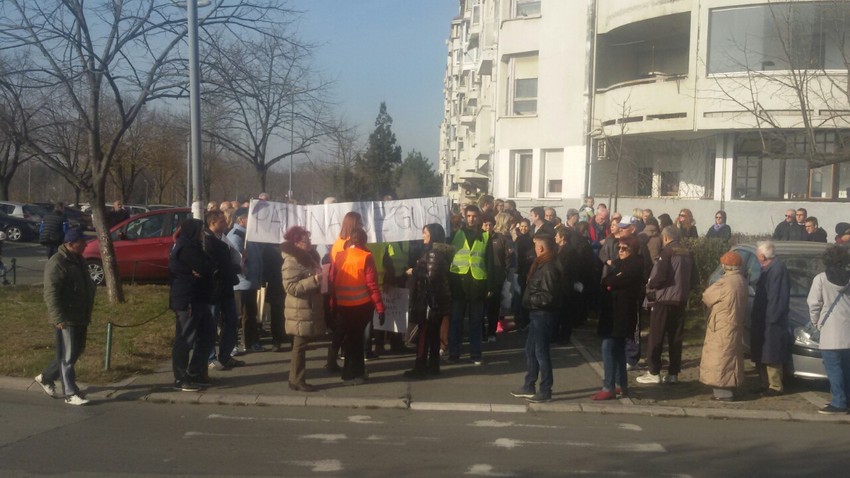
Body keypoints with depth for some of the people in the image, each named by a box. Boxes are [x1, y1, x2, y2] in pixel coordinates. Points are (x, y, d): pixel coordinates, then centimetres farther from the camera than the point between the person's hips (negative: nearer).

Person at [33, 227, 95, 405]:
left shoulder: (78, 260, 12)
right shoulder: (57, 264, -17)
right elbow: (51, 294, -23)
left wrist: (87, 315, 25)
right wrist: (58, 318, -28)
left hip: (80, 317, 9)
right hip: (66, 319, -9)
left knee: (77, 351, 17)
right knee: (67, 356, -2)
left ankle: (46, 377, 34)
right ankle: (71, 394, 4)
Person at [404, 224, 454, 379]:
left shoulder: (433, 252, -15)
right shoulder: (441, 251, 15)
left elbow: (431, 275, -22)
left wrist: (414, 271, -9)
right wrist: (418, 268, 12)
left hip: (431, 299, -10)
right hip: (438, 298, 10)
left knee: (424, 334, -7)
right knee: (434, 333, 13)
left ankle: (420, 368, -5)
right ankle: (433, 365, 18)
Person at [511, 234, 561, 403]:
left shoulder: (548, 268, -20)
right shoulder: (542, 264, 12)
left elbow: (548, 296, -24)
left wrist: (529, 299, -13)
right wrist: (529, 299, 1)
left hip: (543, 315, -10)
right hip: (537, 313, 10)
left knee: (541, 352, 0)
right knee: (530, 350, 15)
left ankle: (545, 391, 11)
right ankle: (529, 387, 25)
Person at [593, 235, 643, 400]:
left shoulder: (635, 264, -9)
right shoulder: (619, 263, 19)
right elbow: (606, 281, 7)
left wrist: (610, 281, -2)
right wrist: (613, 280, -10)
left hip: (622, 311, -9)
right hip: (614, 310, 9)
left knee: (608, 348, -11)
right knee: (617, 349, 14)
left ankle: (609, 388, -8)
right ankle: (621, 385, 22)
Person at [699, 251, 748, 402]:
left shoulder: (725, 282, -22)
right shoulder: (742, 281, 4)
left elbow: (707, 296, -9)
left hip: (722, 326, -9)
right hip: (735, 325, 9)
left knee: (720, 357, -3)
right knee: (730, 356, 15)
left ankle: (724, 391, -2)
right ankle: (730, 387, 23)